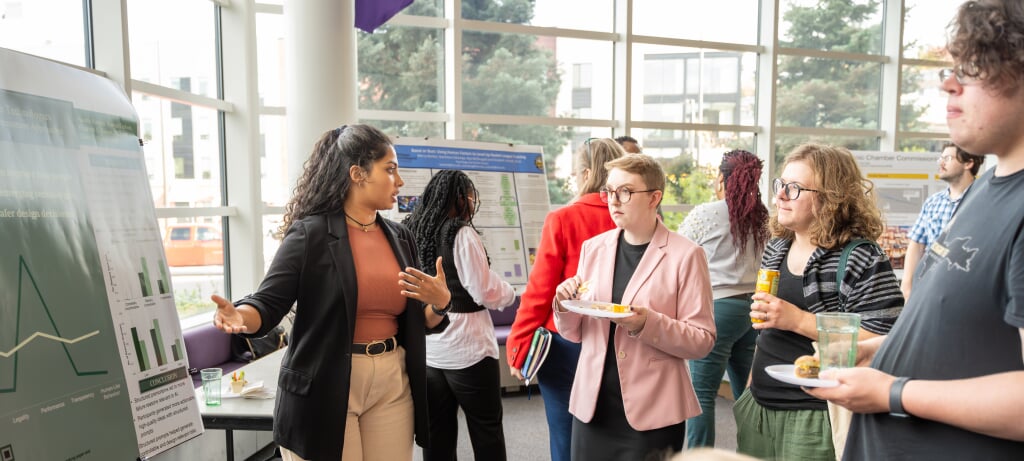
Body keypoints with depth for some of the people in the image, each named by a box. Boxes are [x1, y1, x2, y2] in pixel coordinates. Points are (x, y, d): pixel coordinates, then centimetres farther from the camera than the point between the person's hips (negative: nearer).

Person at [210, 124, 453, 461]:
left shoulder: (399, 237, 8)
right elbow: (268, 303, -11)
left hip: (391, 385, 5)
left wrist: (440, 303, -10)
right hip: (325, 388, -5)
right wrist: (239, 316, -32)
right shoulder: (310, 233, -9)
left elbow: (417, 323, 11)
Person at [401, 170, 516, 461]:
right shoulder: (461, 234, -14)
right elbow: (485, 292, -13)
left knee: (438, 433, 14)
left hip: (428, 350, 6)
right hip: (466, 349, -6)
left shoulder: (411, 232, 3)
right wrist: (509, 293, 6)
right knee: (487, 431, 9)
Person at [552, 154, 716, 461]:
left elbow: (702, 341, -9)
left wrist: (649, 324, -23)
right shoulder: (593, 248, 5)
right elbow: (575, 333, 10)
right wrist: (565, 307, -10)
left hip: (652, 413, -4)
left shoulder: (685, 255, -8)